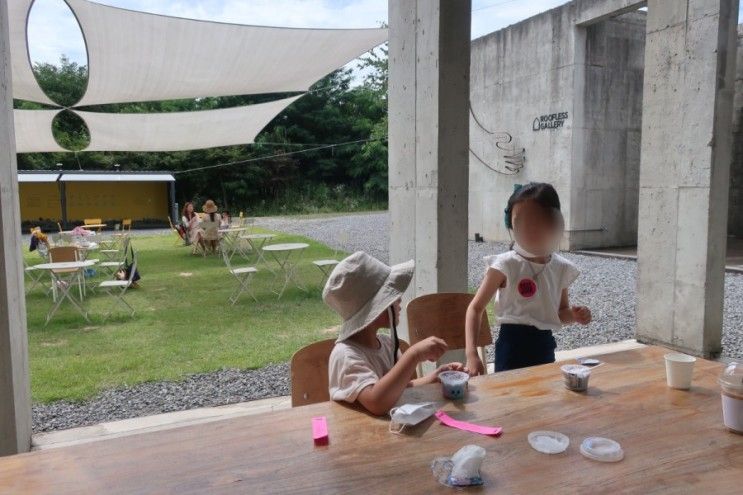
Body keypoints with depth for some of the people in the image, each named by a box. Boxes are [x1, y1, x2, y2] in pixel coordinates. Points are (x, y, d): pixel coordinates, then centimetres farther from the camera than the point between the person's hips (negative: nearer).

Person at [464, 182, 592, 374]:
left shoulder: (562, 268, 0)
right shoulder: (506, 265, -14)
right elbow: (476, 308, -11)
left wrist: (574, 315, -8)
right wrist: (472, 354, -21)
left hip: (544, 346, 5)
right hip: (512, 345, -4)